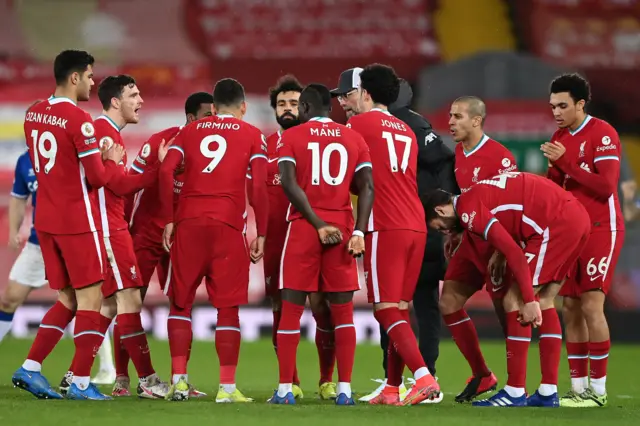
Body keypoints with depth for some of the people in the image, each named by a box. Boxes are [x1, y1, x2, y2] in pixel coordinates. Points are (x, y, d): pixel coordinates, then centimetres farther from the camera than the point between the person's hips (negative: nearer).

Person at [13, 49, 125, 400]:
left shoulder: (33, 114, 8)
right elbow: (99, 178, -14)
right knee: (90, 299, 0)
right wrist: (113, 161, 6)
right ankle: (81, 383, -1)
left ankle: (30, 368, 8)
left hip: (46, 219, 8)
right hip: (77, 221, -8)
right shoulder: (79, 120, -16)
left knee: (67, 299, 15)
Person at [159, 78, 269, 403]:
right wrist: (261, 234, 3)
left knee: (180, 302, 12)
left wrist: (169, 220, 5)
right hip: (228, 225, -2)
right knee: (227, 306, 2)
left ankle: (179, 379, 5)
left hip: (188, 222, 2)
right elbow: (258, 187, -2)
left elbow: (166, 172, 1)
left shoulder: (189, 131, 15)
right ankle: (227, 386, 0)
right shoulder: (252, 136, 8)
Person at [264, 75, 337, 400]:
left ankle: (327, 380, 6)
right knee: (281, 309, 3)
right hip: (275, 238, 2)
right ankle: (290, 383, 12)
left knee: (321, 305, -6)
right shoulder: (264, 147, 11)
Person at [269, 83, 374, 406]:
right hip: (343, 227, 2)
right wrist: (359, 232, -6)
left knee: (292, 308, 4)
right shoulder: (354, 139, 9)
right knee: (342, 310, 7)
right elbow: (366, 187, -1)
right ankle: (344, 389, 2)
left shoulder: (292, 137, 2)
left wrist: (318, 224, -11)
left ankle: (284, 389, 2)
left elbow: (289, 183, -10)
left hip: (303, 226, -2)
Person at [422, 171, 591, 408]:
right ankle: (548, 392, 16)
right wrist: (501, 251, 20)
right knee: (543, 301, 16)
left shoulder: (467, 209, -8)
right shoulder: (480, 195, 21)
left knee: (514, 302, -3)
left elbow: (515, 254, -16)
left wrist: (529, 300, -14)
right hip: (578, 217, 10)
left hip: (558, 222, -10)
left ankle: (514, 393, -1)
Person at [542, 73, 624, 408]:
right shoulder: (560, 138, 13)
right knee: (570, 308, 4)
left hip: (600, 229, -8)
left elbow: (606, 187, -20)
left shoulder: (603, 134, -11)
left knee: (591, 305, -13)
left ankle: (598, 390, -9)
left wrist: (566, 162, -22)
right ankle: (578, 388, 7)